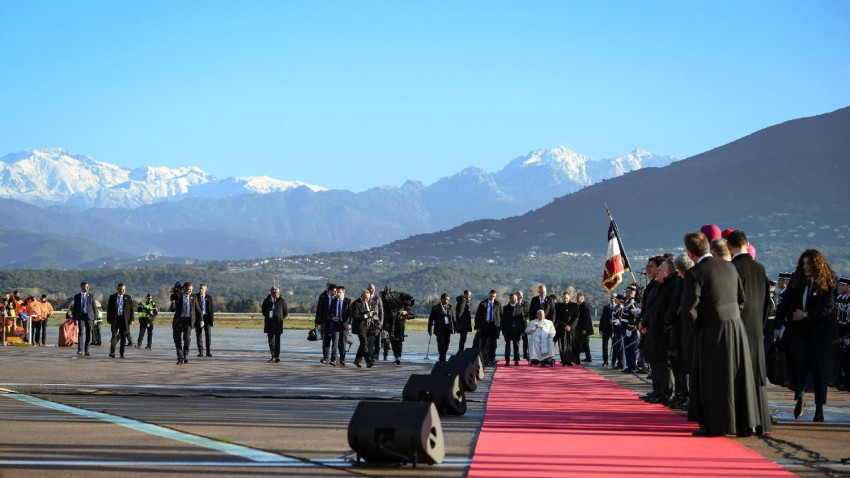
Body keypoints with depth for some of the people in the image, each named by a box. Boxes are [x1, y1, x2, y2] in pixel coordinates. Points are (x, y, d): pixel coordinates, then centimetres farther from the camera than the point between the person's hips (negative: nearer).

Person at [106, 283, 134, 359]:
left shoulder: (128, 297, 7)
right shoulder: (112, 297, 7)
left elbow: (131, 309, 7)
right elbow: (109, 309, 8)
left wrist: (131, 319, -1)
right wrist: (108, 319, 1)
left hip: (124, 319, 1)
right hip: (115, 318, -1)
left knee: (123, 336, 3)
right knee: (114, 335, -7)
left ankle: (122, 353, 9)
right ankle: (112, 352, -2)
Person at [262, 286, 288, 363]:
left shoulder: (282, 301, -1)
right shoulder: (267, 301, 6)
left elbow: (286, 312, 8)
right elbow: (263, 310, 23)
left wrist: (280, 318, 5)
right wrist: (267, 318, 14)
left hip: (278, 322, -3)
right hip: (269, 323, 3)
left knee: (277, 340, -7)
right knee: (271, 340, 5)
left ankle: (277, 356, -4)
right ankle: (273, 356, 13)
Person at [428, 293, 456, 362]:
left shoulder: (450, 308, 11)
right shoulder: (436, 308, -1)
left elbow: (453, 318, 12)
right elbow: (431, 319, 2)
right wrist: (429, 329, 0)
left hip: (448, 328, 4)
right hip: (440, 329, -4)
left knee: (446, 344, 7)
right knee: (441, 344, -8)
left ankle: (442, 358, 23)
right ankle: (442, 359, -6)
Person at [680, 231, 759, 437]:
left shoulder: (694, 274, -15)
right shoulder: (729, 266, 5)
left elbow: (688, 310, -18)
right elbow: (741, 298, 11)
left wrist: (698, 325, 0)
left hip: (712, 332, -6)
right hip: (736, 327, 6)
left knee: (713, 380, 4)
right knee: (738, 377, 12)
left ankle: (714, 426, 10)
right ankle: (745, 423, 17)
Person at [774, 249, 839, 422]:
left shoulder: (828, 283, -3)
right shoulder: (796, 280, 7)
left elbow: (829, 307, -9)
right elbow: (785, 302, 9)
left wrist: (806, 314, -15)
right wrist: (778, 325, 5)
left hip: (820, 332, -2)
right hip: (798, 329, 2)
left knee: (820, 368, 3)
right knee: (798, 363, -11)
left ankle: (819, 407, 14)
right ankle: (800, 396, 16)